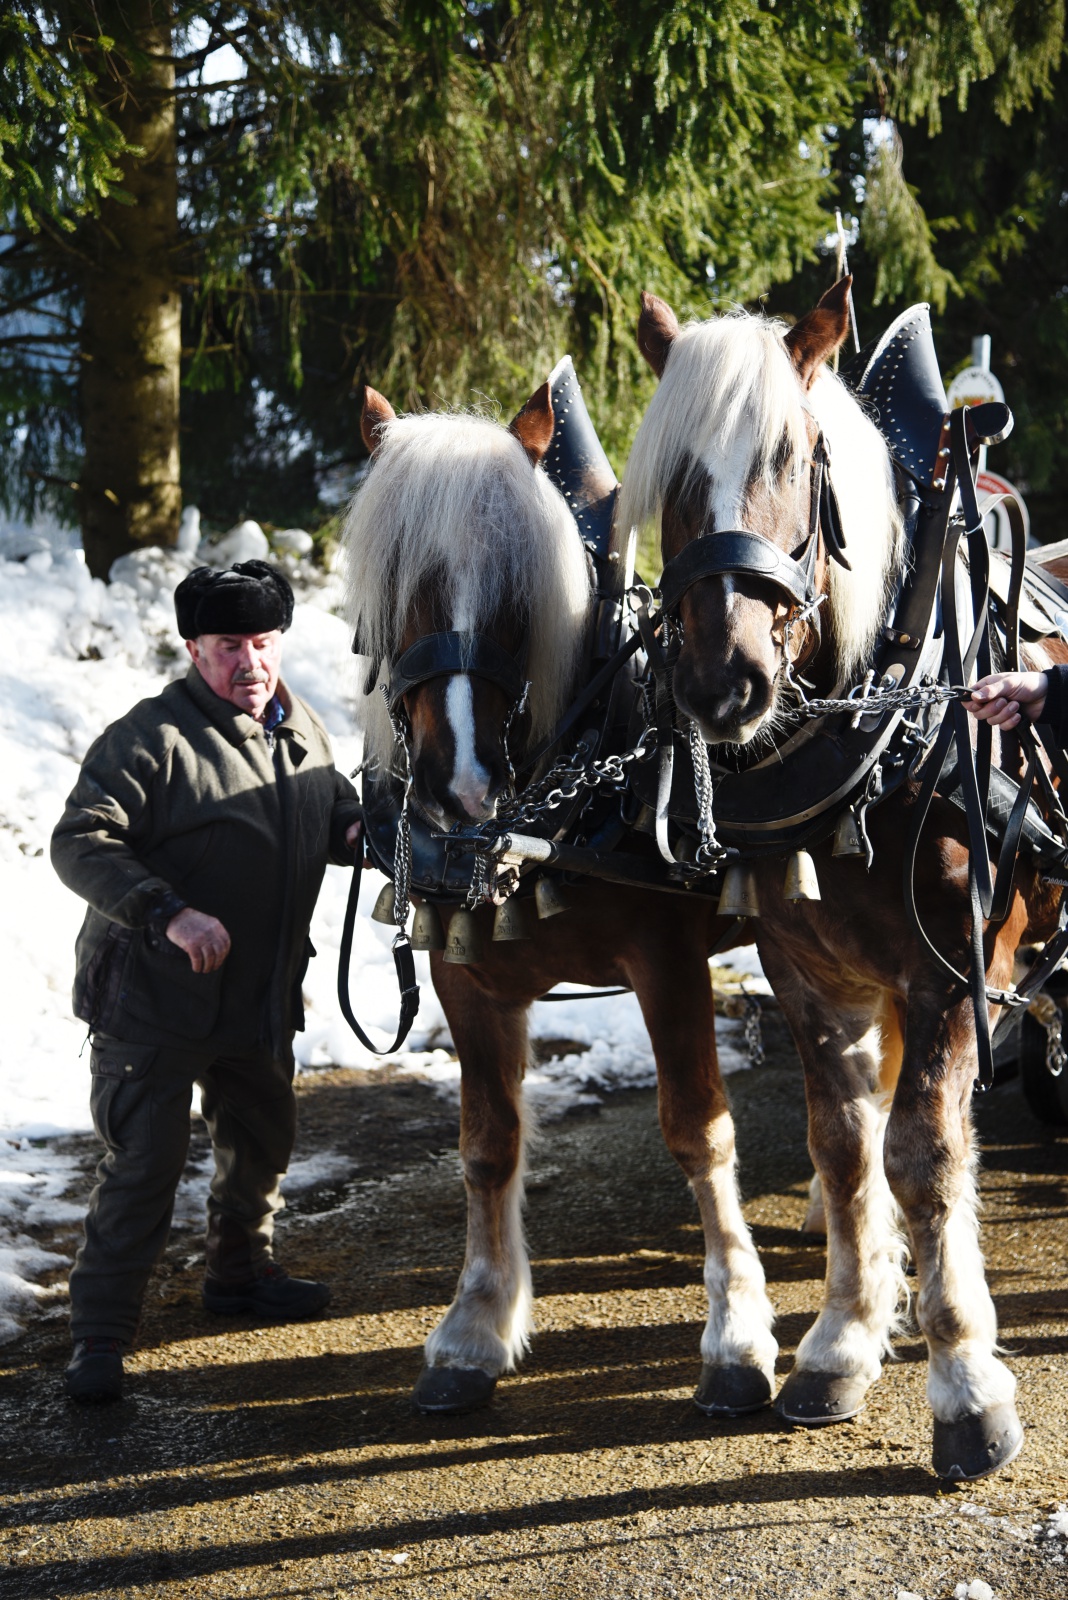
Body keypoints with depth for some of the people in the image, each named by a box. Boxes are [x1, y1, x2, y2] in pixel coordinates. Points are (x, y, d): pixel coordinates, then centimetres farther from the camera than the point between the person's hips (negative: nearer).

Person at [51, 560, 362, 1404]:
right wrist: (171, 912, -34)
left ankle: (240, 1269, 46)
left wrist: (364, 829, -4)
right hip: (155, 995, -7)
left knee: (264, 1136, 22)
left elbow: (337, 814, 21)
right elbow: (79, 842, -22)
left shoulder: (305, 731, 6)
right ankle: (99, 1338, 3)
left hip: (261, 995, 8)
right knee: (146, 1161, -8)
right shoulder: (151, 737, -18)